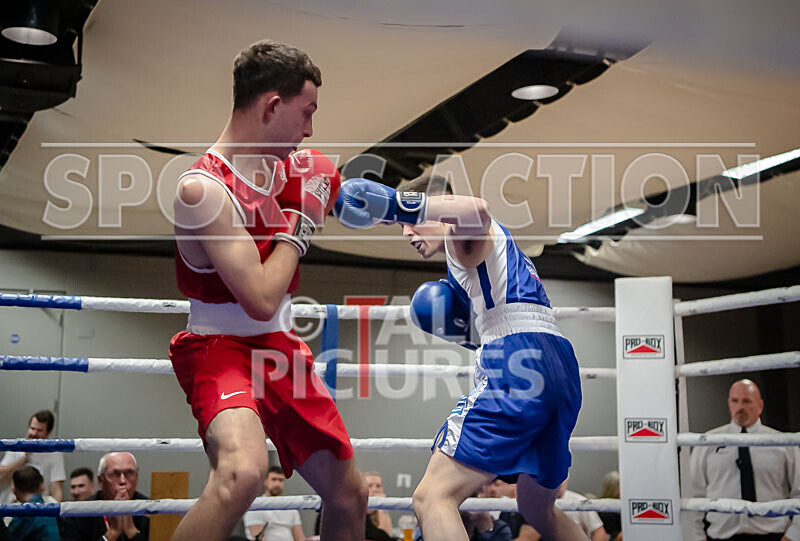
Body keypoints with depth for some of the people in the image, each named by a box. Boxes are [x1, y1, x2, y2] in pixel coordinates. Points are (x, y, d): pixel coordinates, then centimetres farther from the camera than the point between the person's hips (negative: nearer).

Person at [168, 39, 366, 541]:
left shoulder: (287, 165, 2)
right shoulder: (204, 187, -21)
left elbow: (345, 199, 25)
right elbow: (261, 301, -25)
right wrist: (300, 226, -13)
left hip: (281, 349, 8)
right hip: (220, 348, -8)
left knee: (349, 494, 13)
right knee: (243, 470, -37)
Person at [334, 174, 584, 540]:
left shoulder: (461, 233, 4)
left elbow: (477, 210, -23)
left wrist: (399, 203, -20)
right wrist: (463, 337, 25)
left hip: (519, 365, -10)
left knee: (432, 497, -15)